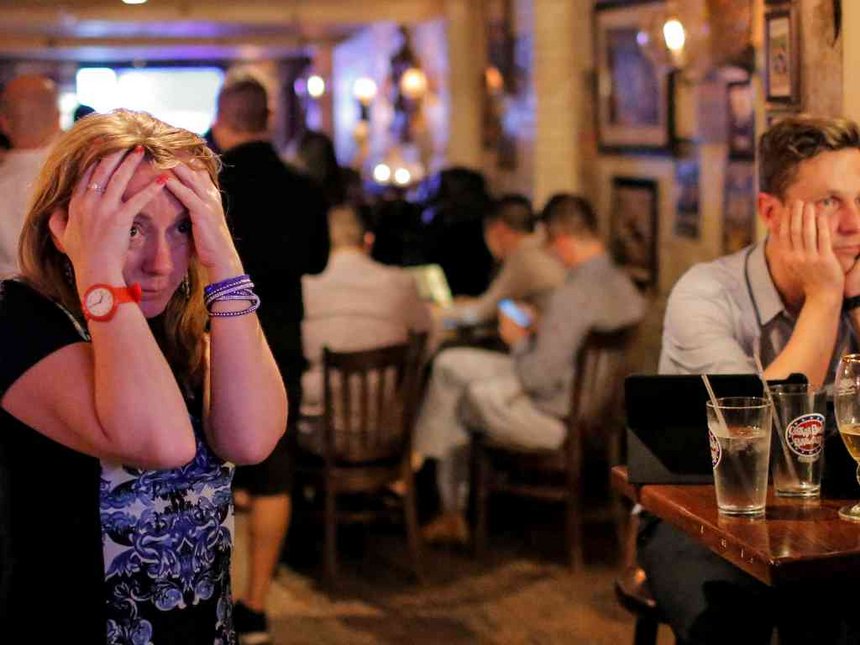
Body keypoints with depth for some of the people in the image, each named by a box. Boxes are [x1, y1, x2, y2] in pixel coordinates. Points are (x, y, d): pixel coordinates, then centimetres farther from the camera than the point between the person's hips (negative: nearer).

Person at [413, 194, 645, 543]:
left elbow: (540, 378, -25)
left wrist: (519, 341, -6)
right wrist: (538, 332, 11)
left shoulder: (573, 295, -28)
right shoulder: (625, 285, 0)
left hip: (557, 420, -9)